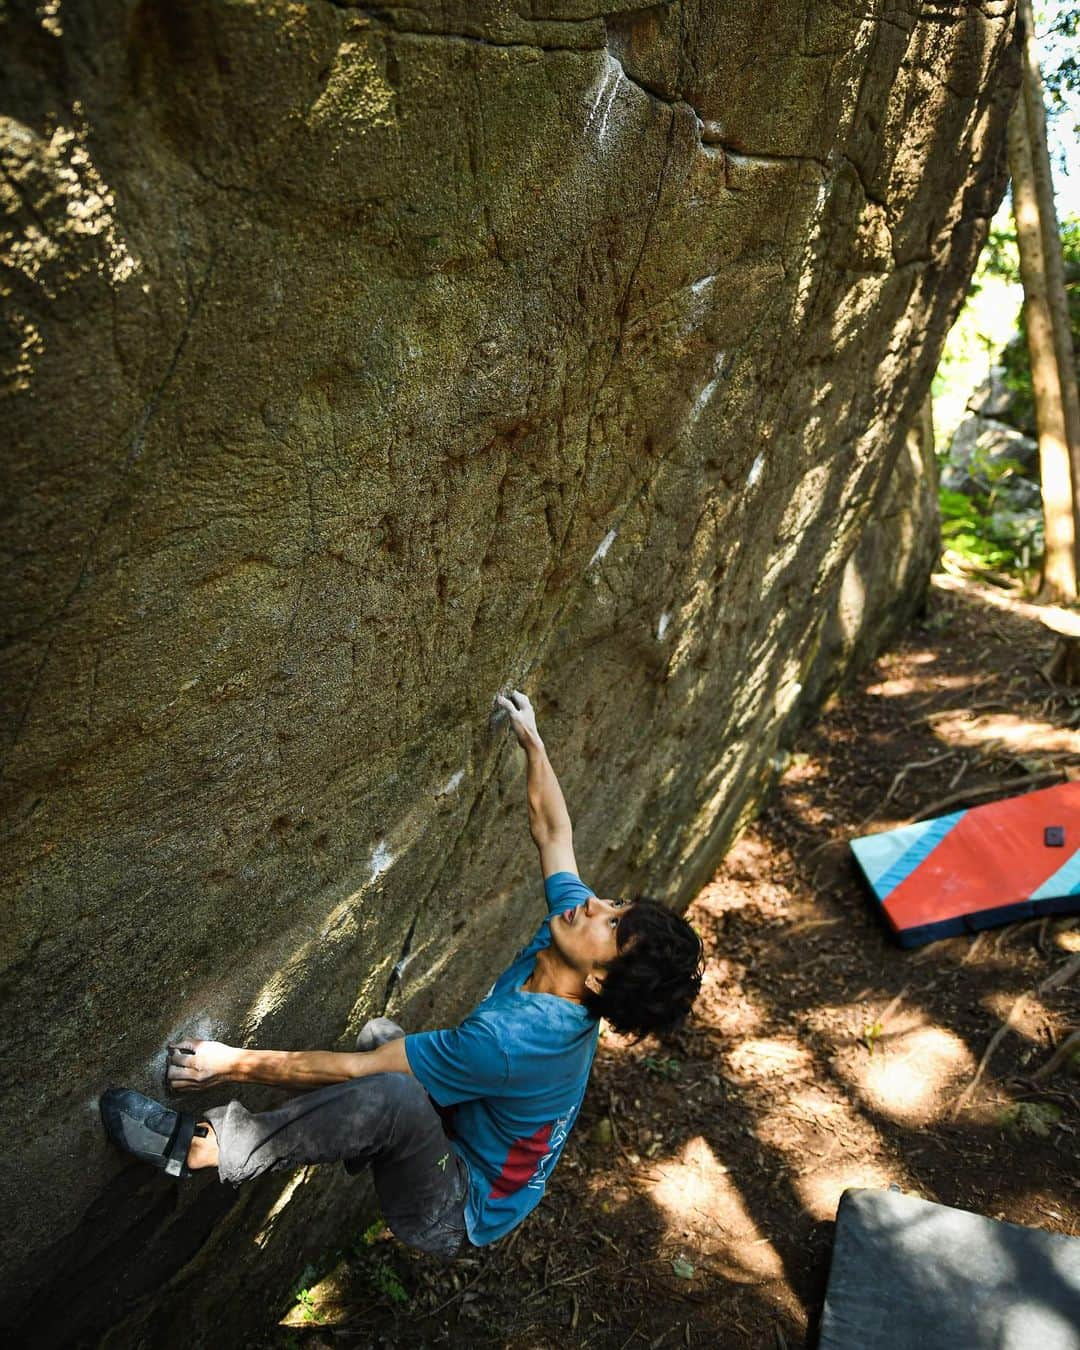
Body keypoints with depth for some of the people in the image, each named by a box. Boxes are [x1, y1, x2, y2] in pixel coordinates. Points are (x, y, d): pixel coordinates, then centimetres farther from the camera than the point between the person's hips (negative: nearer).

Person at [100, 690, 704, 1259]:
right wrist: (533, 740, 8)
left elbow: (352, 1069, -30)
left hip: (452, 1215, -9)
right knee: (381, 1031, 14)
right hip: (458, 1147, 9)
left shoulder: (514, 1039, -37)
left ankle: (204, 1145, -22)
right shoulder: (568, 920, -17)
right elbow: (553, 830, 1)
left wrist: (235, 1063, -20)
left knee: (388, 1091, -36)